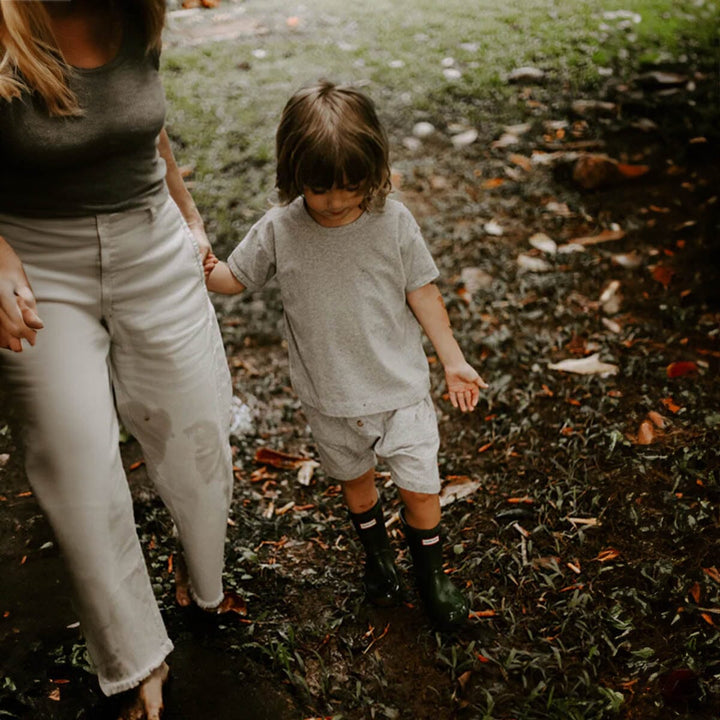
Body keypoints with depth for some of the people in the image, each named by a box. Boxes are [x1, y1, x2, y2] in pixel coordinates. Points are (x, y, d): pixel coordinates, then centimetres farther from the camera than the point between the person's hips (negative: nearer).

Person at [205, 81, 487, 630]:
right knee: (355, 479, 22)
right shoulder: (279, 230, -13)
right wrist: (202, 268, -21)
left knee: (420, 486, 5)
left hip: (401, 385, -1)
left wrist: (453, 361, 0)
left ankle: (431, 572, 34)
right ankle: (376, 552, 52)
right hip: (331, 397, 1)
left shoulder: (394, 222, -14)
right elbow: (236, 277, 1)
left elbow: (422, 292, -3)